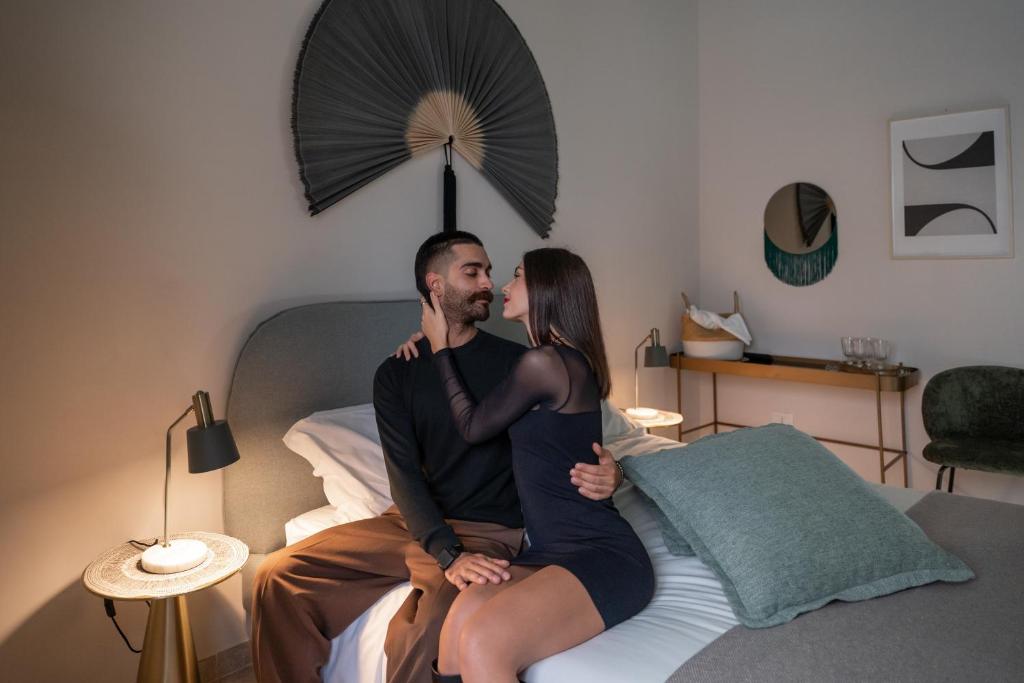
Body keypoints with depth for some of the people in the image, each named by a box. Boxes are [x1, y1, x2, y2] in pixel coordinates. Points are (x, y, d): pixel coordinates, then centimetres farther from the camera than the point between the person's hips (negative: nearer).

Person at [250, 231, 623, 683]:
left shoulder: (517, 363, -1)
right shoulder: (396, 373, 4)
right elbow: (404, 477, -6)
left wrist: (605, 473, -25)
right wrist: (450, 555, -22)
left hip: (488, 531, -3)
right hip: (412, 524, 4)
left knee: (418, 636, -32)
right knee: (277, 576, -9)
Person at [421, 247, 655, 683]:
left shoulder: (545, 362, -15)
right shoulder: (570, 360, 14)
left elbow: (473, 427, -1)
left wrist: (440, 345, 8)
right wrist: (434, 342, 25)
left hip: (602, 554, -9)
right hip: (554, 551, 9)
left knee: (482, 645, -28)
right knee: (460, 621, -15)